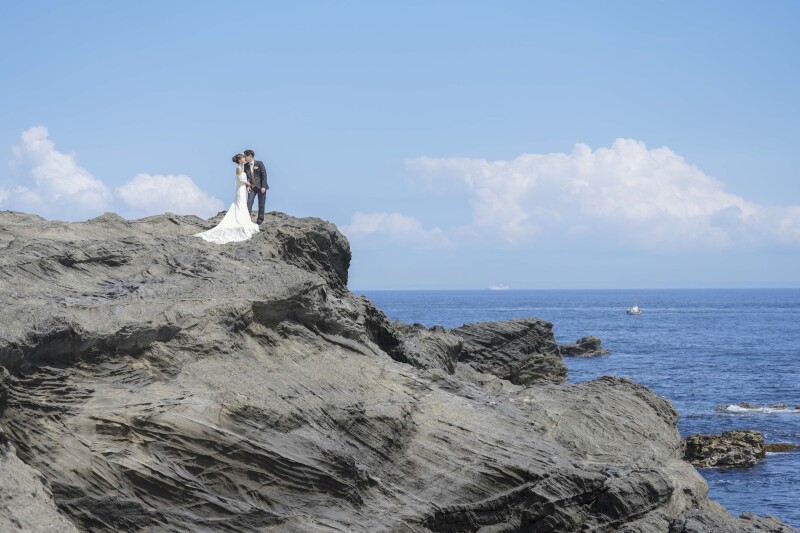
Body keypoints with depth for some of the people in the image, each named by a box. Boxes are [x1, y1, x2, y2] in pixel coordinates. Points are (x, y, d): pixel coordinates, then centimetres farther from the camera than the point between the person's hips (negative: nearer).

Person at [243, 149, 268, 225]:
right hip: (252, 187, 3)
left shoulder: (259, 163, -11)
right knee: (249, 202, -9)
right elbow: (246, 176, 5)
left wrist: (263, 187, -15)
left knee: (261, 203, 5)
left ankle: (260, 218, 19)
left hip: (261, 187, -3)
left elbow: (264, 175, -11)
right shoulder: (246, 165, 2)